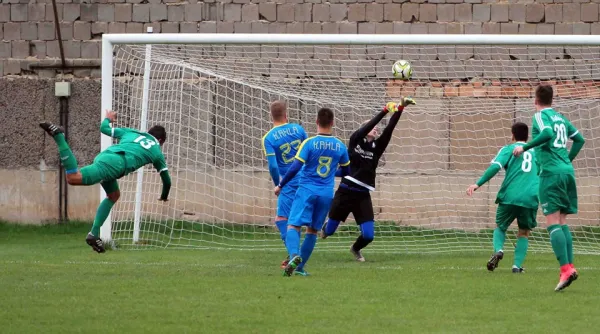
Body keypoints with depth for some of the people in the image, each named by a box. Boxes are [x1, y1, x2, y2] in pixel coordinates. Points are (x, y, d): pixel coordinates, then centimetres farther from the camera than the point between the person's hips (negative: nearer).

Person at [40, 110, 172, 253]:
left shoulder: (131, 132, 36)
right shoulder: (157, 151, 26)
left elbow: (104, 128, 39)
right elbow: (166, 180, 33)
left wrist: (108, 119, 63)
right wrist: (164, 197, 54)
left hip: (103, 156, 6)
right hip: (117, 163, -6)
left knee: (114, 195, 25)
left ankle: (94, 234, 13)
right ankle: (58, 135, -29)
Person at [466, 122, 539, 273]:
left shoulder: (508, 149, 9)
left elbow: (495, 166, -8)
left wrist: (478, 184, -11)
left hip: (509, 197, -2)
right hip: (530, 198, 2)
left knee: (500, 228, 19)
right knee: (524, 233, 18)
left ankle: (498, 250, -12)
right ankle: (517, 265, -1)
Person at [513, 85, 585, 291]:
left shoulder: (540, 116, -3)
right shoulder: (560, 118, 18)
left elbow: (547, 134, -22)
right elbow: (579, 139, 25)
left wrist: (525, 148, -15)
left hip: (551, 172, -7)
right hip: (568, 172, 7)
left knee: (553, 223, -10)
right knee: (562, 222, 12)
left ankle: (565, 268, -22)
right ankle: (570, 266, 3)